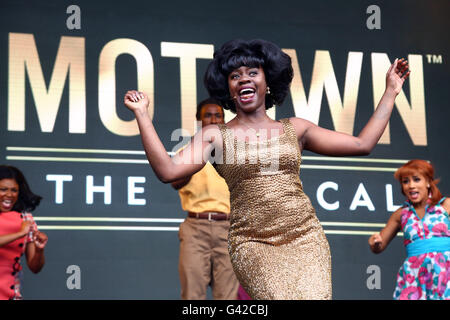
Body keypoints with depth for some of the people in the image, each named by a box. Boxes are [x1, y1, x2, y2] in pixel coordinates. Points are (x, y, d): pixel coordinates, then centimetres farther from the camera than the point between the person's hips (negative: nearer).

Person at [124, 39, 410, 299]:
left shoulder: (295, 129, 13)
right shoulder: (216, 136, 8)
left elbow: (362, 144, 12)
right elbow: (168, 170, -6)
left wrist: (390, 93, 14)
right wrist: (142, 114, -6)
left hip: (305, 237, 2)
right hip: (252, 243, -2)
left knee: (314, 295, -20)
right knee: (280, 295, -27)